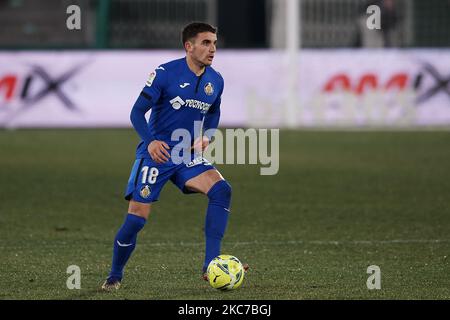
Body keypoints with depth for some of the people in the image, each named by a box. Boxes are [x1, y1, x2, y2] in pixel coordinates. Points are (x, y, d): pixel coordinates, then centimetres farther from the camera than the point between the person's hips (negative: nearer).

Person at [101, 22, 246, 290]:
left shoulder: (216, 81, 4)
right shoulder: (165, 74, -12)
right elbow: (137, 111, -12)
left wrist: (206, 137, 2)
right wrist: (150, 141, -29)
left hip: (188, 156, 4)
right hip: (156, 154, -4)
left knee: (221, 190, -21)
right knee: (136, 219, -8)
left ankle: (211, 266, -21)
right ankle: (115, 276, 16)